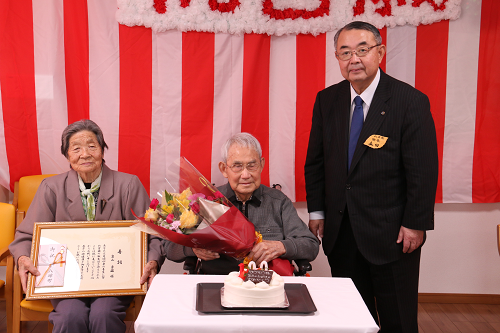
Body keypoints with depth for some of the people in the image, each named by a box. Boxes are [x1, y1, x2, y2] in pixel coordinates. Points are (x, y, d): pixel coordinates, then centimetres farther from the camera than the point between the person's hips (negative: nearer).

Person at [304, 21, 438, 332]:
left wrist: (415, 224, -12)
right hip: (340, 232, 4)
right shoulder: (326, 100, 4)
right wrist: (316, 211, 6)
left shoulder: (411, 102, -10)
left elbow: (423, 170, -11)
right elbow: (315, 161, 10)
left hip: (392, 233, -4)